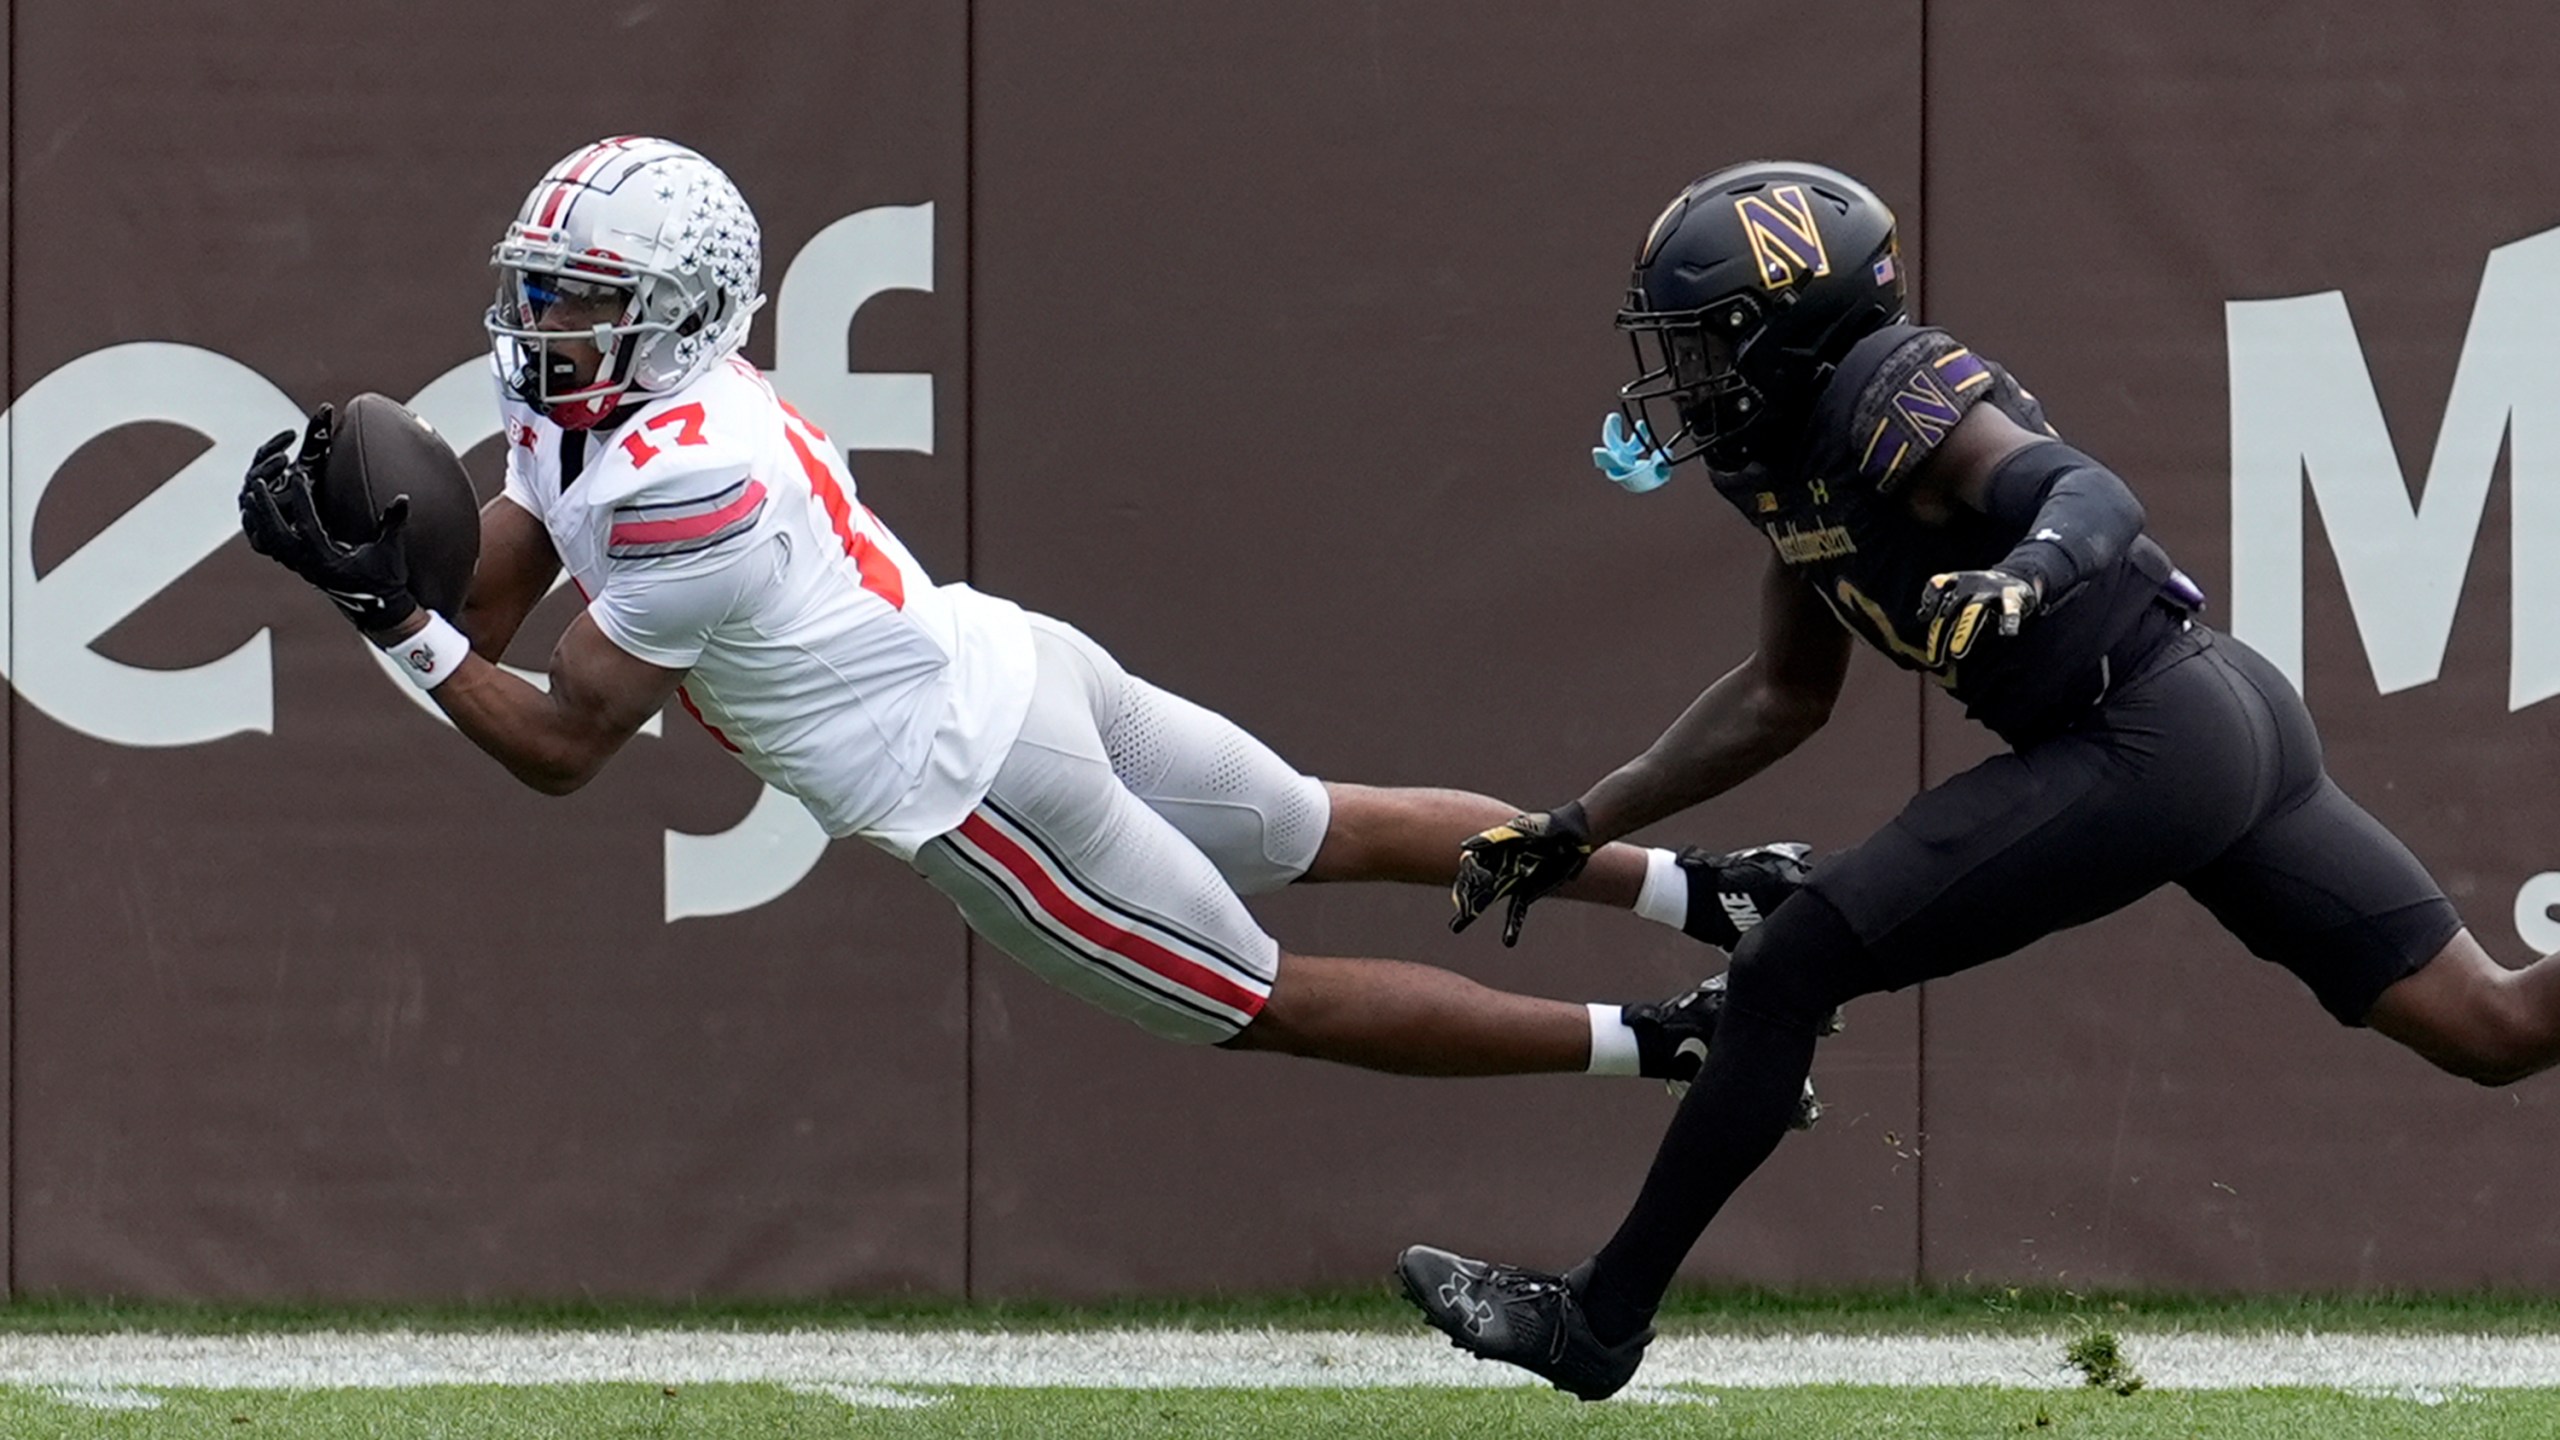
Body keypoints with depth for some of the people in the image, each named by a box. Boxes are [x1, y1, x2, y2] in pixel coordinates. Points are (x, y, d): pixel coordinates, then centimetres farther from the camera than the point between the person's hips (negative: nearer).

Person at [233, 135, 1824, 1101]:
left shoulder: (679, 491, -27)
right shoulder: (595, 395, 1)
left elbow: (562, 748, -20)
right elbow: (479, 613, 8)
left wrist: (391, 612, -24)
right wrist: (362, 542, -9)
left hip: (972, 782, -9)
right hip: (1011, 667, 9)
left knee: (1272, 1002, 4)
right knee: (1336, 834, 20)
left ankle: (1659, 1043, 8)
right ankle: (1692, 885, 23)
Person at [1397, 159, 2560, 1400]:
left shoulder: (1889, 394, -12)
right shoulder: (1797, 453, 17)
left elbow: (2092, 494, -27)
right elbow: (1784, 698, 28)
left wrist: (2014, 579, -48)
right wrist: (1576, 830, 27)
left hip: (2146, 747, -10)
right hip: (2233, 719, 10)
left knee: (1784, 973, -7)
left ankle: (1598, 1319, 0)